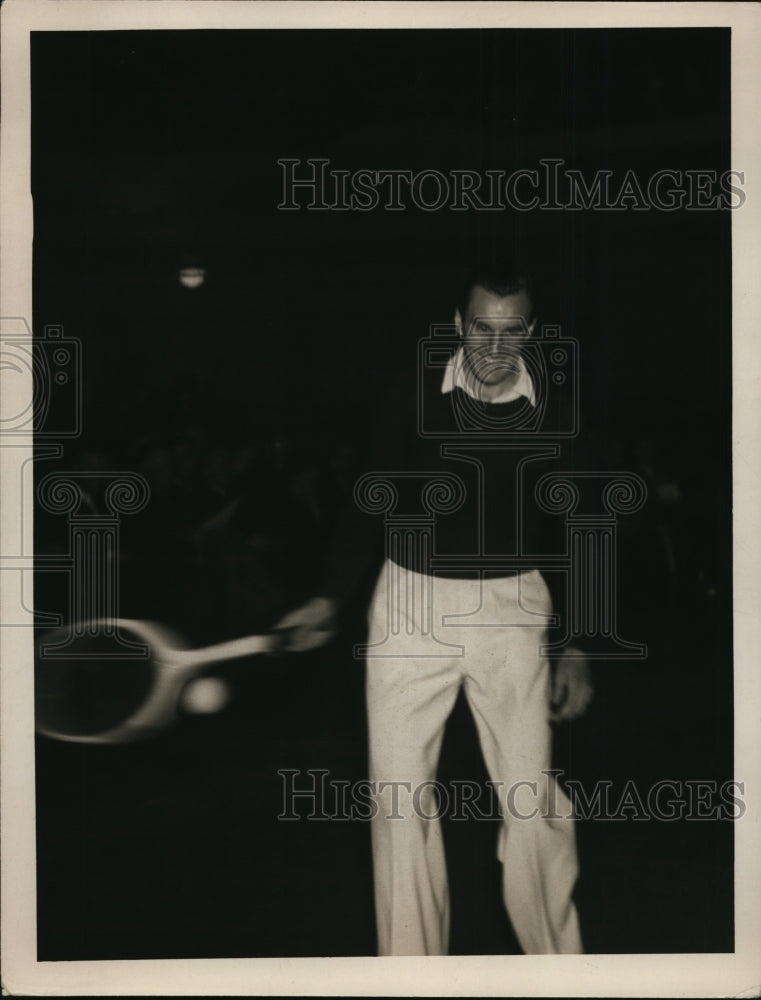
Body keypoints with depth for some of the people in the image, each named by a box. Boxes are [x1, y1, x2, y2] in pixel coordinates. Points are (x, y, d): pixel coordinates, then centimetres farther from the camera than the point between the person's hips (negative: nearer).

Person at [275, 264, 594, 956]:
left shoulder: (555, 408, -3)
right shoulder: (413, 394, -3)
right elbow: (375, 501, 6)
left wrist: (574, 645, 4)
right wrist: (330, 599, 5)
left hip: (510, 607, -1)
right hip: (412, 602, 1)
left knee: (534, 799, -3)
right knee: (400, 792, 3)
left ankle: (557, 957, 15)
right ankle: (413, 961, 17)